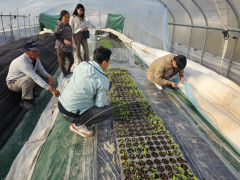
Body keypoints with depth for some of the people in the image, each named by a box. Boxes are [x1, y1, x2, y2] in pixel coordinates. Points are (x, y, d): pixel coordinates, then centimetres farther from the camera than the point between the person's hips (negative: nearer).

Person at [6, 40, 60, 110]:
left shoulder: (35, 57, -15)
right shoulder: (22, 61, -37)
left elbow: (41, 70, -7)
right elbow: (35, 77, -44)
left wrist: (49, 77, -30)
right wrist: (51, 89, -50)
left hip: (24, 79, 7)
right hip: (13, 83, -7)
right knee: (29, 78, -36)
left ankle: (31, 92, 3)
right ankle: (25, 101, -17)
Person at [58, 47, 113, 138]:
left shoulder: (82, 64, 0)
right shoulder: (103, 81, -20)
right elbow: (100, 105, -11)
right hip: (71, 115, -7)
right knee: (109, 111, -1)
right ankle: (79, 125, 4)